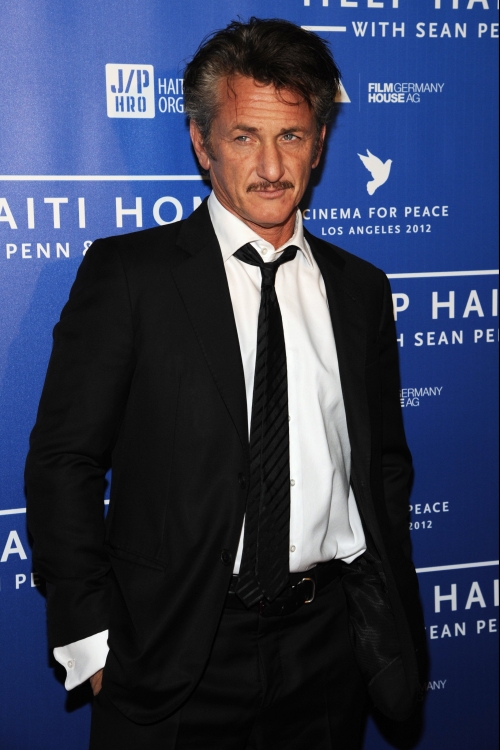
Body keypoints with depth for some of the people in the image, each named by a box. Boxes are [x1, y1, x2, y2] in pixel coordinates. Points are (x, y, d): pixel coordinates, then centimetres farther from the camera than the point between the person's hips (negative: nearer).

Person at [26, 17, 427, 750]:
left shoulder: (361, 290, 8)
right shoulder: (127, 272, -4)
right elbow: (64, 461, -6)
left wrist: (394, 625, 9)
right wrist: (92, 641, -9)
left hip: (330, 648, 4)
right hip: (177, 656, -3)